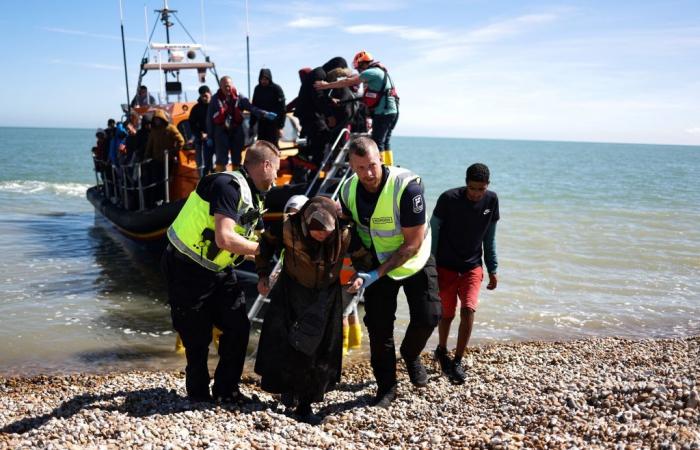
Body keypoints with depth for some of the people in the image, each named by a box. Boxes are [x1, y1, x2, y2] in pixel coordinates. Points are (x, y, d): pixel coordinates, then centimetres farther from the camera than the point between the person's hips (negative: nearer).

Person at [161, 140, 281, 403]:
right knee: (198, 336, 4)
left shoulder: (252, 196, 7)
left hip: (218, 271, 9)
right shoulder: (229, 185, -23)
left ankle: (226, 389, 21)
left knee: (238, 327, 4)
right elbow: (224, 239, -32)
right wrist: (263, 250, -19)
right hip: (187, 270, -8)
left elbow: (244, 240, 12)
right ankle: (198, 393, 26)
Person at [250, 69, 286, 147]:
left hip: (273, 123, -5)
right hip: (261, 123, 5)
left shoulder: (276, 89, -7)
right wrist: (251, 125, 10)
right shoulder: (258, 89, 6)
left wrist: (280, 126, -15)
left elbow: (282, 109, -10)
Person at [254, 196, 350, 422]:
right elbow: (267, 242, -5)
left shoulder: (344, 234, -24)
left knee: (321, 349, 2)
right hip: (292, 289, 0)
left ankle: (305, 403, 18)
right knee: (282, 342, -7)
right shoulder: (289, 227, -26)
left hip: (326, 294, 1)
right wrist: (263, 274, -5)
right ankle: (289, 387, 21)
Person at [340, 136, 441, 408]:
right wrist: (360, 266, -8)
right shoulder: (349, 191, -14)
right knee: (378, 325, 2)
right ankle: (386, 387, 21)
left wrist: (376, 274, -29)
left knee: (428, 317, -13)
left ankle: (410, 354, 22)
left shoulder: (407, 186, -29)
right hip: (376, 263, 3)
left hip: (414, 261, -3)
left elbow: (413, 244, -26)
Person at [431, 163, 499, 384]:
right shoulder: (449, 198, -17)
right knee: (447, 314, 5)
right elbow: (433, 233, -8)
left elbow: (489, 238, 6)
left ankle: (457, 361, 5)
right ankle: (442, 351, 34)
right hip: (445, 266, -2)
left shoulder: (491, 200, -6)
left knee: (468, 311, -11)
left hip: (472, 266, 2)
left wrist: (492, 269, 7)